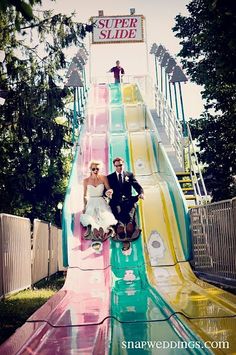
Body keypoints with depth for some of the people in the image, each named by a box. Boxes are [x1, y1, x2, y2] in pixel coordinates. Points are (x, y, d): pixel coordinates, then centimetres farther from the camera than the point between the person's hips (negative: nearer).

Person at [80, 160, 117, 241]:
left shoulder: (103, 178, 1)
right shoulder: (86, 180, 4)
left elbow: (108, 189, 6)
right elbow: (85, 195, 10)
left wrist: (109, 192, -18)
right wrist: (84, 207, -1)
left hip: (101, 202, 0)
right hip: (91, 203, 0)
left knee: (105, 216, -30)